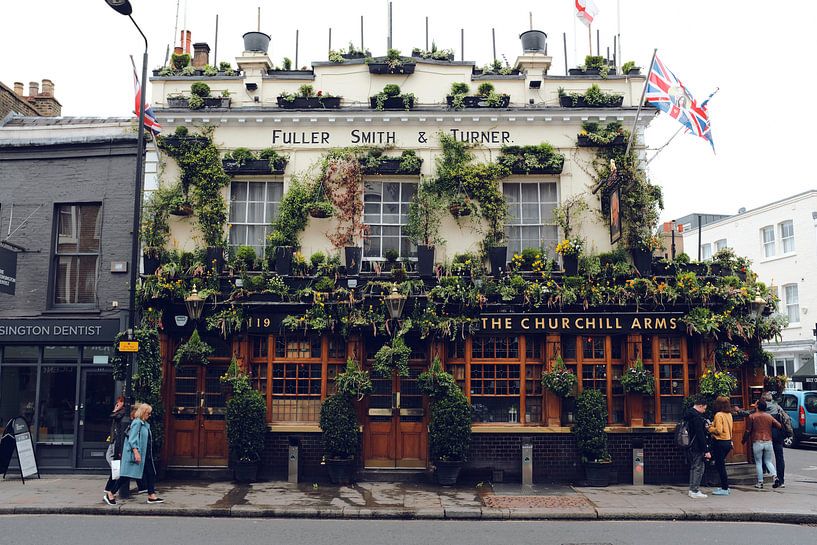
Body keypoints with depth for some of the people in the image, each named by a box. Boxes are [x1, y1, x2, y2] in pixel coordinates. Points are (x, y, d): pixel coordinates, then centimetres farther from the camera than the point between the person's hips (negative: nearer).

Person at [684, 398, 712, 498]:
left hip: (691, 446, 10)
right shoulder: (697, 417, -19)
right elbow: (700, 435, -21)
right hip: (698, 447, -10)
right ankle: (695, 491, -1)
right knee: (698, 468, -4)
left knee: (693, 467, 16)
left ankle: (692, 489, 21)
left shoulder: (689, 414, 13)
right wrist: (706, 450, -19)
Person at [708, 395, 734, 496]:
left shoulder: (719, 415, -16)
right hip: (728, 441, 8)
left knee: (720, 465, 0)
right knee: (720, 464, 18)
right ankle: (725, 486, 22)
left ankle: (725, 489, 4)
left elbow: (718, 430, -20)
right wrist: (713, 426, 14)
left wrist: (710, 428, -2)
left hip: (720, 442, -8)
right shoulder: (729, 415, 8)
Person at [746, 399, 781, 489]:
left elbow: (748, 431, -4)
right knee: (768, 461, 17)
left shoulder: (752, 416, -5)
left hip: (757, 442, -3)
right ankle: (775, 475, -6)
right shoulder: (769, 416, 6)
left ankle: (760, 483, 6)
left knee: (758, 463, 6)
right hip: (768, 442, 3)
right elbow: (779, 426, 6)